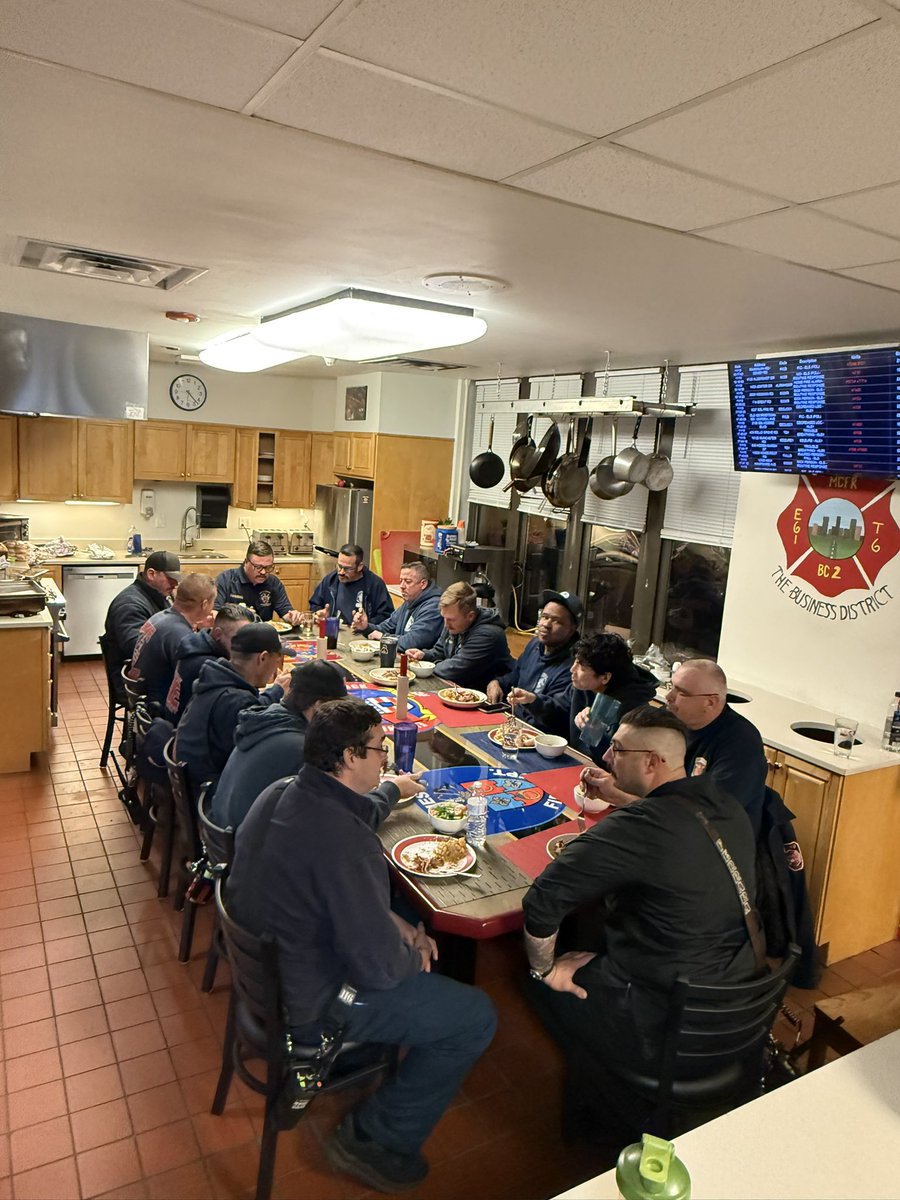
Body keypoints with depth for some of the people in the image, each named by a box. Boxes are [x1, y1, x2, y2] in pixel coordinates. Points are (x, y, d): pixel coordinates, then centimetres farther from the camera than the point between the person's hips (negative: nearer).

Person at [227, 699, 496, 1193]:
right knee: (476, 1016, -1)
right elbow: (380, 967, -27)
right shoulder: (343, 839, -35)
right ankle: (375, 1140, 12)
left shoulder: (278, 794, -6)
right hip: (308, 1009, -9)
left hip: (267, 966, 9)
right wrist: (412, 956, -6)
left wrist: (396, 924, 2)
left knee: (414, 938, 24)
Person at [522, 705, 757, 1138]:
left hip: (664, 1027, -7)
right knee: (594, 942, 25)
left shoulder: (640, 826, -28)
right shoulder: (730, 809, -5)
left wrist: (544, 969, -10)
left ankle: (622, 1109, 26)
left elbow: (542, 899, -27)